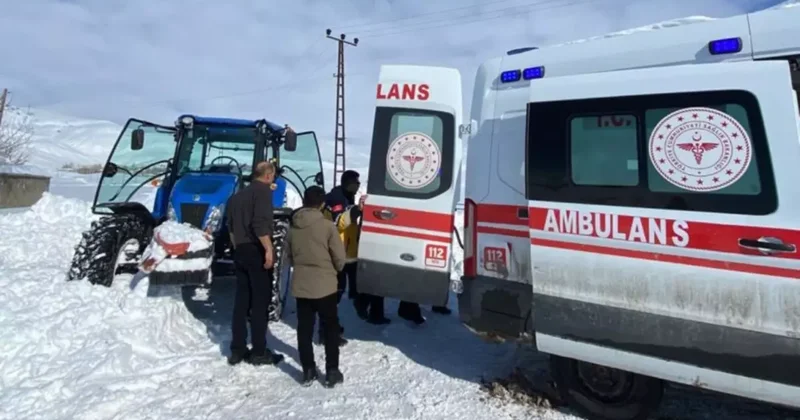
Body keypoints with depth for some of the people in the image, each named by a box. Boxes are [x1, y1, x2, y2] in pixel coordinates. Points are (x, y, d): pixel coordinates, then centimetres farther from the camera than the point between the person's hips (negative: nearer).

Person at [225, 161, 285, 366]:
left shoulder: (239, 195, 16)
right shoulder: (263, 191, -10)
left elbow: (231, 225, 18)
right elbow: (260, 223, -23)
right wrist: (269, 249, -22)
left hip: (241, 251, 8)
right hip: (257, 251, -8)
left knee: (241, 301, 12)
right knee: (260, 302, -1)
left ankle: (237, 350, 17)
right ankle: (259, 352, 5)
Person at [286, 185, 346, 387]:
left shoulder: (293, 227, 2)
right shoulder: (327, 226, -12)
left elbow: (289, 255, 12)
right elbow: (339, 257, -9)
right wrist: (334, 270, 11)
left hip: (300, 285, 4)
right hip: (325, 285, -4)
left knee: (304, 330, 13)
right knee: (330, 329, 9)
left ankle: (308, 371, 19)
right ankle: (332, 372, 12)